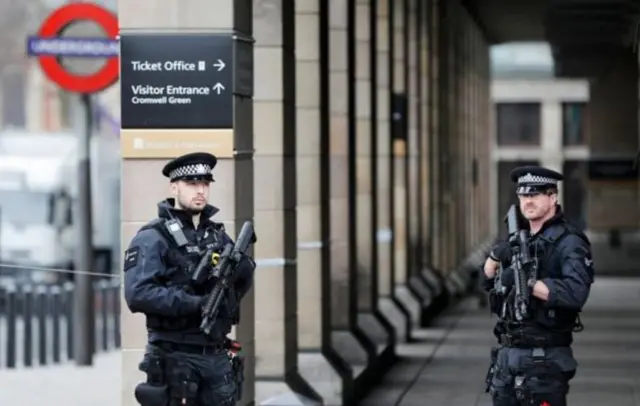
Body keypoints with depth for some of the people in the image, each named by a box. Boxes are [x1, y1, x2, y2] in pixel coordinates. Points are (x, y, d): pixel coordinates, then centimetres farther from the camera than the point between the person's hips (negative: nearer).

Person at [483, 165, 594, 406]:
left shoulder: (568, 242, -10)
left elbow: (576, 293, -24)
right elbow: (488, 280, 16)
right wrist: (495, 256, -5)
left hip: (545, 360, -8)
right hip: (507, 355, 8)